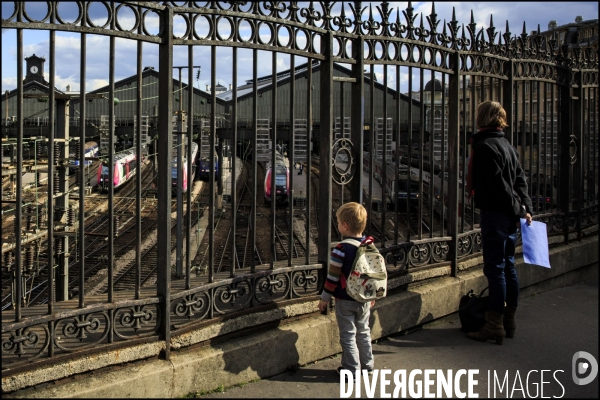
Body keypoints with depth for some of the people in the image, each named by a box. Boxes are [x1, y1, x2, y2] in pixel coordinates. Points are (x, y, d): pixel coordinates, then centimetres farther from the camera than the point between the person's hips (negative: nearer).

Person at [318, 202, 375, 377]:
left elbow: (333, 277, -15)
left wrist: (325, 298, -4)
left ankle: (352, 369, 7)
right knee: (364, 331, 20)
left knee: (348, 335, 4)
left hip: (345, 300, -6)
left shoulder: (341, 249, -19)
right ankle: (367, 365, 29)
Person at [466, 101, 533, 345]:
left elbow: (499, 185, -18)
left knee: (495, 269, -6)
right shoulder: (506, 145, 15)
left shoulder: (484, 146, -14)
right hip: (509, 215, 9)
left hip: (494, 214, -9)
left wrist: (518, 211, -10)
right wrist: (526, 208, 6)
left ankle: (495, 326, -2)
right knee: (508, 266, 14)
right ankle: (509, 321, 21)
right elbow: (520, 180, 12)